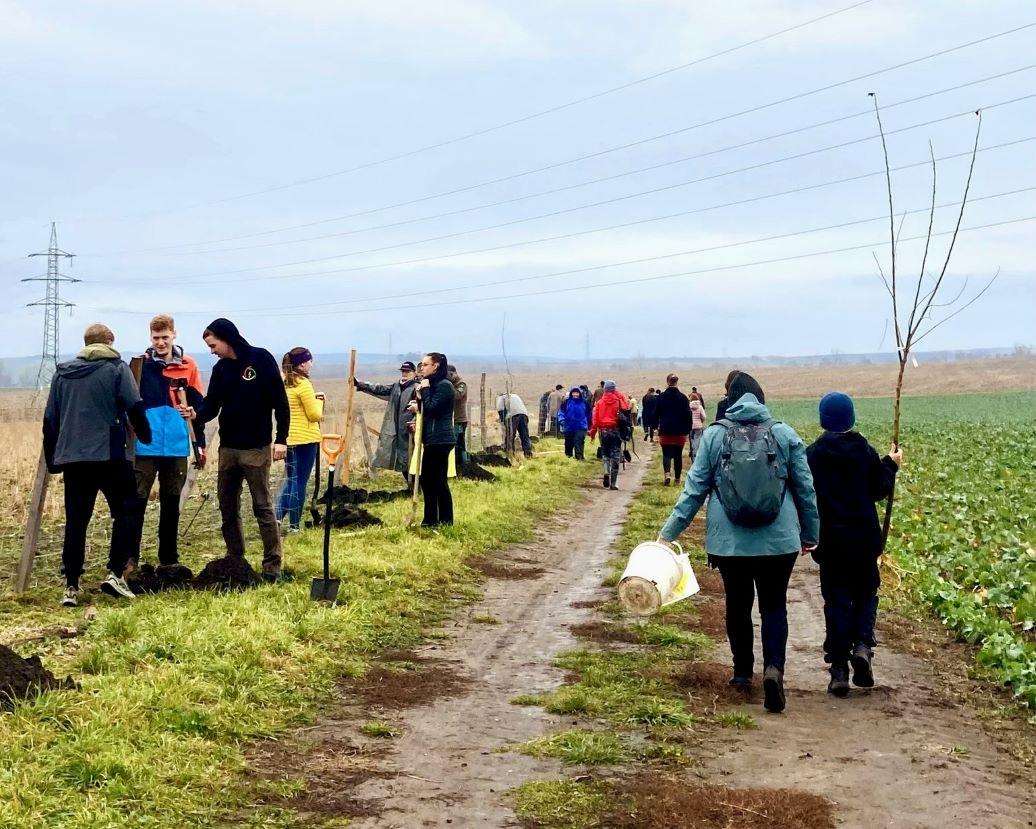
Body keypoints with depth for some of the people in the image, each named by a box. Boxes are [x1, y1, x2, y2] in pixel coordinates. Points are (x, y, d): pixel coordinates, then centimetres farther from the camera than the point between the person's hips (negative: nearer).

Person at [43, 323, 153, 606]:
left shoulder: (63, 372, 13)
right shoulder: (117, 369, 0)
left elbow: (50, 419, 15)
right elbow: (135, 408, -7)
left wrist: (52, 459, 22)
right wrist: (146, 437, 10)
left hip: (72, 458, 4)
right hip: (110, 456, -4)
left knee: (75, 522, 7)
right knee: (125, 513, 7)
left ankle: (71, 587, 5)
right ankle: (115, 573, -5)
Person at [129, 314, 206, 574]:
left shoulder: (188, 366, 4)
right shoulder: (140, 364, 0)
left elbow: (197, 406, 8)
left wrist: (200, 444, 6)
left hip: (176, 447, 2)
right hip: (144, 447, -2)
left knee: (171, 504, 10)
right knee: (137, 501, -4)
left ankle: (169, 559, 18)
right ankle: (129, 557, 0)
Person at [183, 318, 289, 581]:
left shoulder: (261, 359, -7)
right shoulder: (220, 369, 10)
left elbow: (280, 400, -8)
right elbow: (212, 404, 6)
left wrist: (281, 439, -12)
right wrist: (196, 413, -16)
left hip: (256, 448, -6)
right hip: (227, 448, 6)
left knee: (263, 507, -3)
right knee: (227, 508, 10)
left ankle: (272, 565, 2)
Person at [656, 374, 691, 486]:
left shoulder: (661, 397, -4)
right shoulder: (682, 397, -2)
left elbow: (656, 413, 1)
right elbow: (688, 415, -1)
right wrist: (687, 431, 4)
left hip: (665, 431, -1)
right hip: (679, 432, 1)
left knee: (667, 454, 0)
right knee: (678, 455, 11)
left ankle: (667, 474, -24)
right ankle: (677, 478, 16)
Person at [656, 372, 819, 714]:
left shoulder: (714, 435, -2)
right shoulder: (784, 434, -1)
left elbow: (694, 489, -1)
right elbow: (805, 488, 4)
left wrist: (669, 533, 6)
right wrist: (811, 534, 15)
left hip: (729, 542, 1)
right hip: (778, 541, 0)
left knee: (737, 605, 16)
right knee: (774, 605, 6)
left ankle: (743, 672, 24)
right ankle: (774, 667, -15)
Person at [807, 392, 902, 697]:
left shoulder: (812, 454, -7)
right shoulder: (865, 451, -3)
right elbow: (880, 491, 2)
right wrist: (890, 465, 18)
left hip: (830, 540, -1)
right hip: (864, 538, 1)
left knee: (836, 599, 5)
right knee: (866, 591, 18)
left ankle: (839, 670, 3)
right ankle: (862, 644, -9)